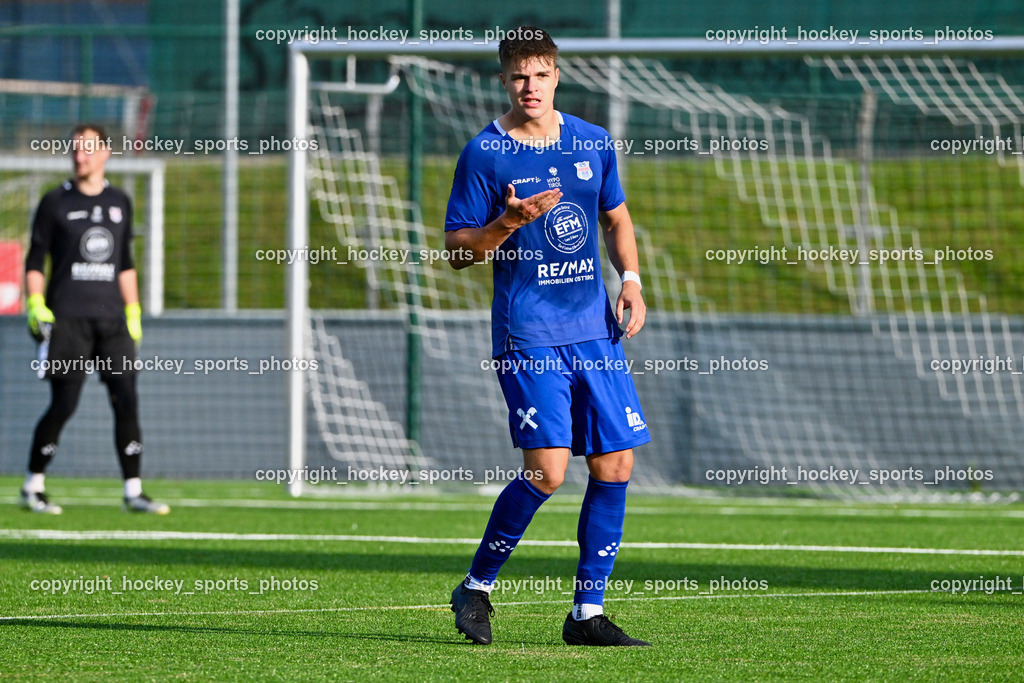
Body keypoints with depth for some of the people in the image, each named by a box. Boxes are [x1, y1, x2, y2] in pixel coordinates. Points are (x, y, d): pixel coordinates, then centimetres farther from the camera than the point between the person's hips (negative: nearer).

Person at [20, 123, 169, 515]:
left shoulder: (120, 203, 14)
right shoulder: (56, 203, 3)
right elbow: (35, 261, 4)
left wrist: (133, 313, 15)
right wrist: (36, 307, -8)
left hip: (111, 320, 4)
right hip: (68, 318, -4)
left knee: (126, 401, -4)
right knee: (63, 405, -7)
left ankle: (133, 492, 0)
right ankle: (33, 488, 6)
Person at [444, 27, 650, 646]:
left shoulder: (593, 143, 9)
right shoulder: (485, 154, -4)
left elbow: (616, 217, 23)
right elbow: (457, 250, -2)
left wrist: (631, 279, 7)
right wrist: (508, 223, -20)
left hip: (596, 330, 5)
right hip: (528, 334, -5)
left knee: (615, 465, 1)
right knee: (547, 469, -15)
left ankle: (588, 613, 10)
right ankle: (476, 588, 5)